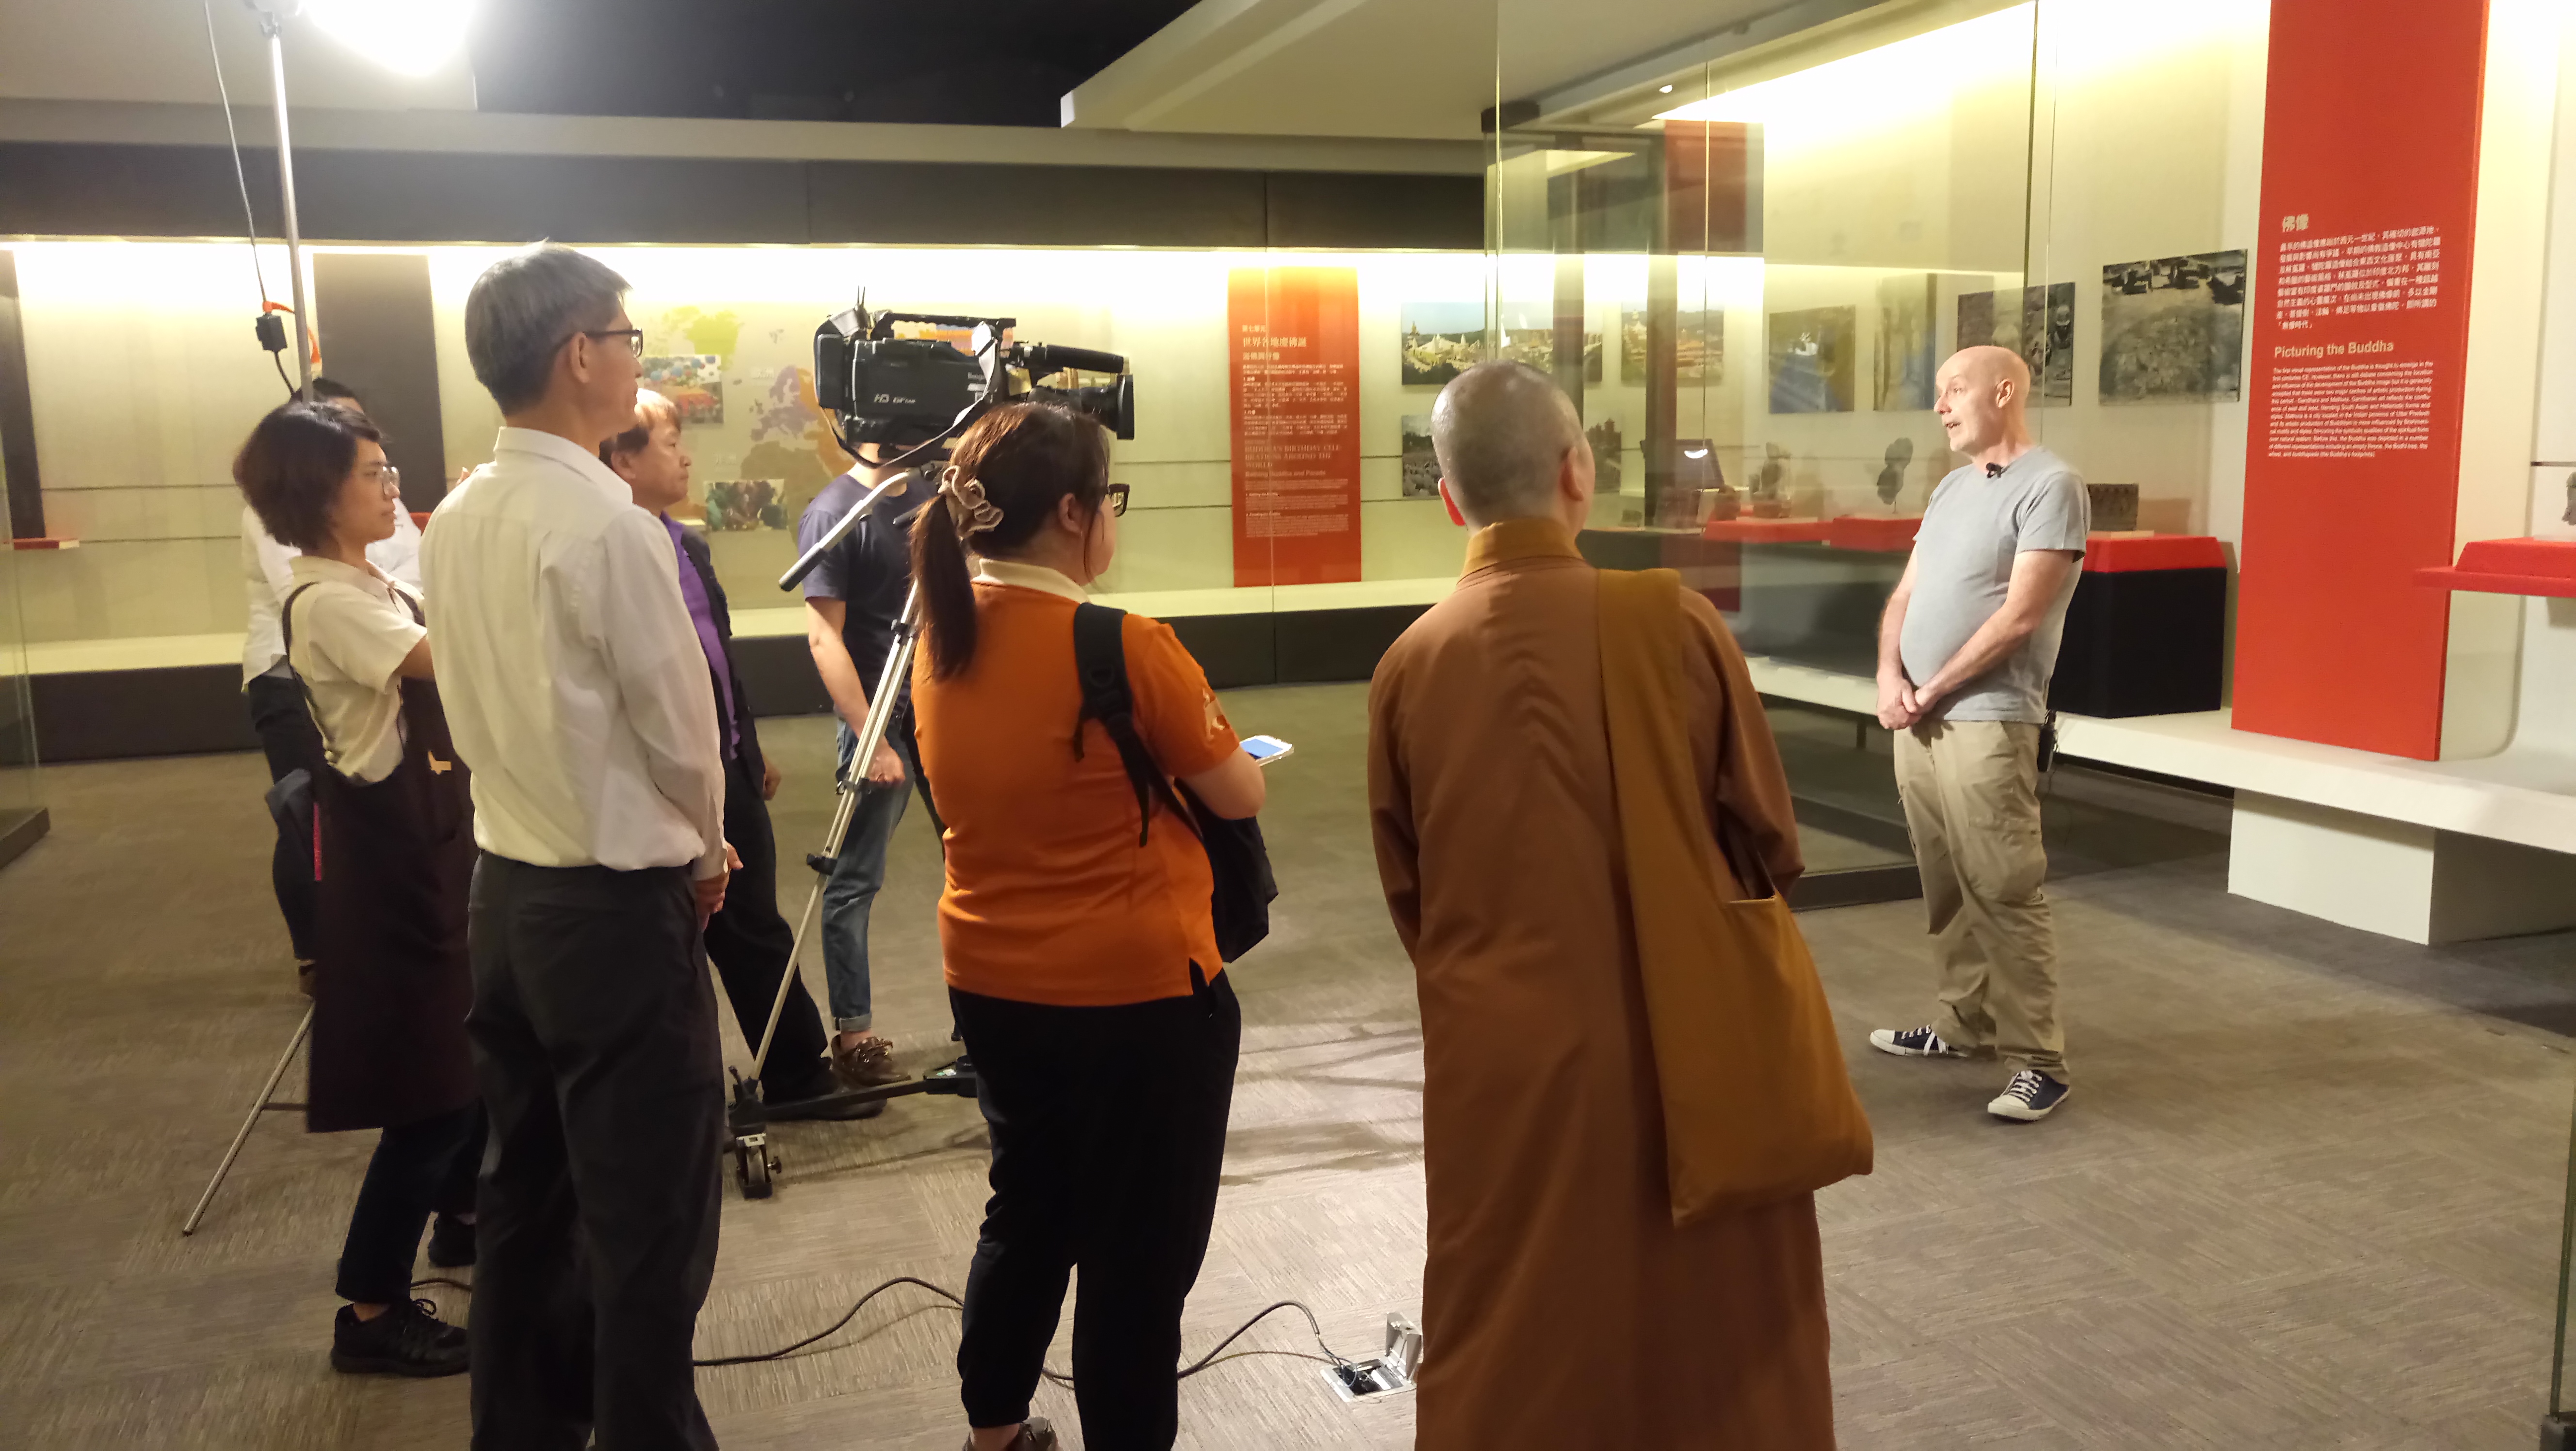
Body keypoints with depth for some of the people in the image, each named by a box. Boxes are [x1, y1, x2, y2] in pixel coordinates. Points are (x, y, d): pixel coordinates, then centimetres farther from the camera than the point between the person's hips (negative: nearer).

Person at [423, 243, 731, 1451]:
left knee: (524, 1196, 20)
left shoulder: (456, 522, 4)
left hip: (505, 889, 8)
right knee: (648, 1227, 4)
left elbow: (483, 706, 12)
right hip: (617, 909, -8)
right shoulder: (610, 527, -20)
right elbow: (682, 730, -15)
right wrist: (704, 853, 5)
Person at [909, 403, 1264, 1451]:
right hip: (1137, 994, -7)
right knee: (1140, 1250, 9)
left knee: (1027, 1207, 25)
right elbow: (1240, 796, -10)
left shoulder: (943, 637, 0)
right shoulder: (1125, 649, -21)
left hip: (991, 982, 8)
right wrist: (1218, 745, 10)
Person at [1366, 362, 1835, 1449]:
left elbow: (1404, 893, 3)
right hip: (1680, 1044, 0)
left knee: (1507, 1343, 17)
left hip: (1500, 1056, 1)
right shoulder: (1676, 623, -12)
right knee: (1708, 1329, 19)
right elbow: (1769, 841, -1)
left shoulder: (1409, 663, -9)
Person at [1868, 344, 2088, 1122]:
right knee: (1946, 888, 13)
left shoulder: (2049, 485, -8)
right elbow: (1906, 597, 16)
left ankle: (2039, 1062, -1)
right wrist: (1890, 677, -2)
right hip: (1917, 723, 8)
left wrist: (1933, 690, -10)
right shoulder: (1951, 488, 17)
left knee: (2004, 894, -7)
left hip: (1986, 724, -8)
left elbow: (2018, 616, -15)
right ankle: (1966, 1026, 25)